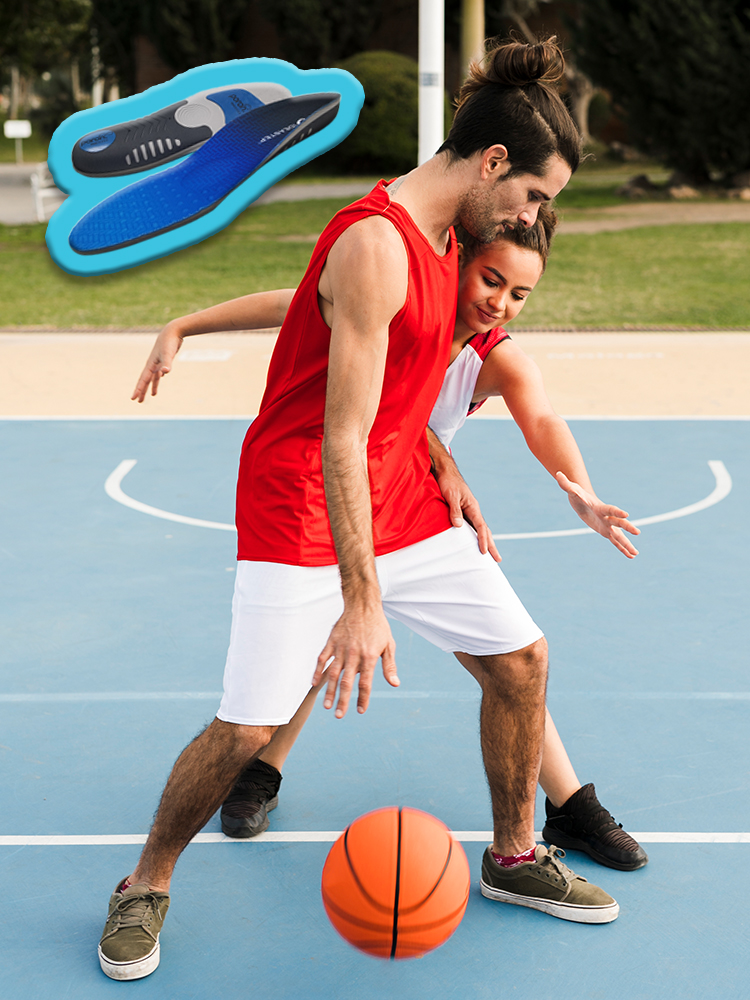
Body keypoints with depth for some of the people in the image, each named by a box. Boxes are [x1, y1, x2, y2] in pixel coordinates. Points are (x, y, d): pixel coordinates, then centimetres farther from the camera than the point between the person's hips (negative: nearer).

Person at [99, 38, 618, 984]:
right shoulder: (374, 243, -23)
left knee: (521, 657, 7)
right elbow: (341, 438, -27)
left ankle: (514, 858, 26)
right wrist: (363, 602, -30)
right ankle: (145, 889, 16)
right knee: (248, 727, -10)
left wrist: (449, 479, 8)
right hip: (302, 514, -9)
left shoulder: (444, 240, 7)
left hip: (401, 503, 9)